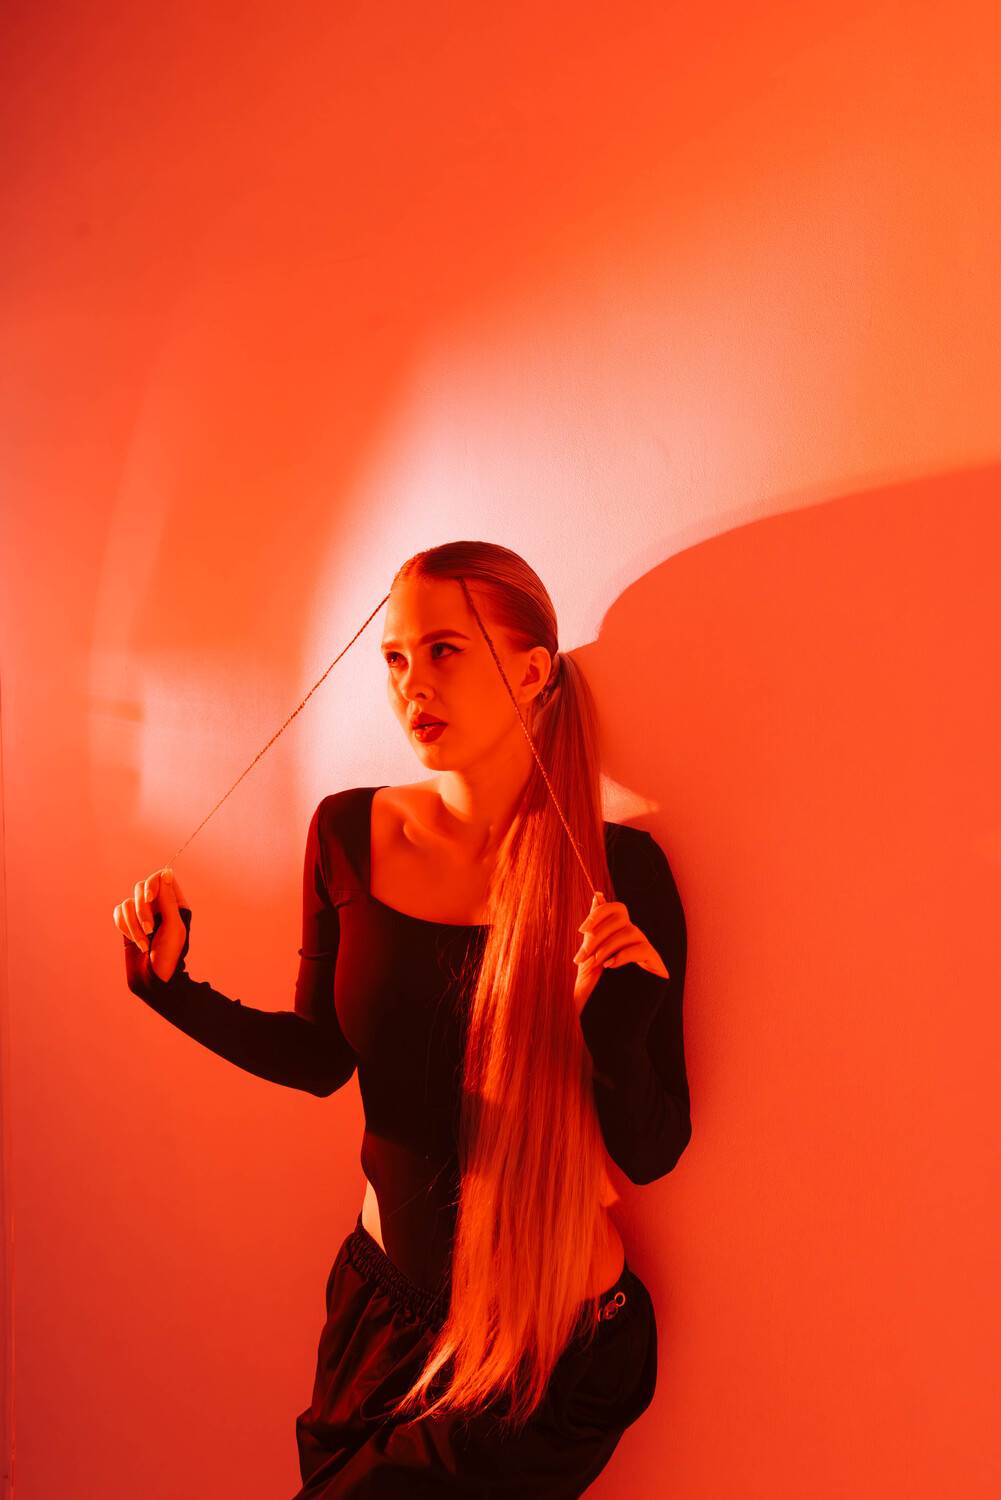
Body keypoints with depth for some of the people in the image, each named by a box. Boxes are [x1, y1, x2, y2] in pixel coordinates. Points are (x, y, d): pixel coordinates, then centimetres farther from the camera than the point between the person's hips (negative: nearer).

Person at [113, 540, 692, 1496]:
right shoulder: (350, 835, -10)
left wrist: (614, 1034, -34)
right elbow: (322, 1056, 2)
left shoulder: (618, 871, -21)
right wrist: (173, 989, -9)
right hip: (381, 1302, 4)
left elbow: (651, 1154, -15)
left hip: (554, 1350, -3)